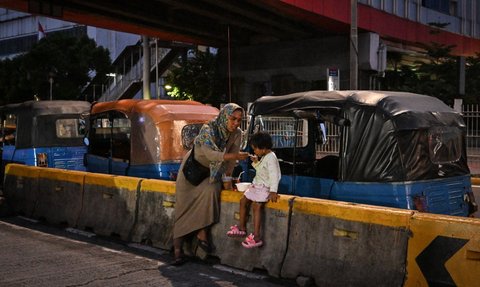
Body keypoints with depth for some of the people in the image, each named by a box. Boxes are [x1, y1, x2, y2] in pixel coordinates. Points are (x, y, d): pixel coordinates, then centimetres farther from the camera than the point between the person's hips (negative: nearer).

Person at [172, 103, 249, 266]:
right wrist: (235, 156, -50)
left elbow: (231, 159, -4)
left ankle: (202, 233, -20)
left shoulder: (237, 134, -11)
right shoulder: (208, 130, -26)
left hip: (212, 173, 3)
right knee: (184, 206, -11)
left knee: (211, 191, -30)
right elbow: (211, 154, -40)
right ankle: (177, 249, -7)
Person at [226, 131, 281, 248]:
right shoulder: (263, 157, 13)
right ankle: (242, 228, 21)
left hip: (265, 187, -11)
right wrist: (256, 162, 6)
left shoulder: (271, 158, -18)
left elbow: (274, 175, -25)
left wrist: (273, 191, -31)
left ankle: (256, 237, -25)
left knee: (257, 206, -23)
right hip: (257, 185, 11)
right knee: (243, 200, 11)